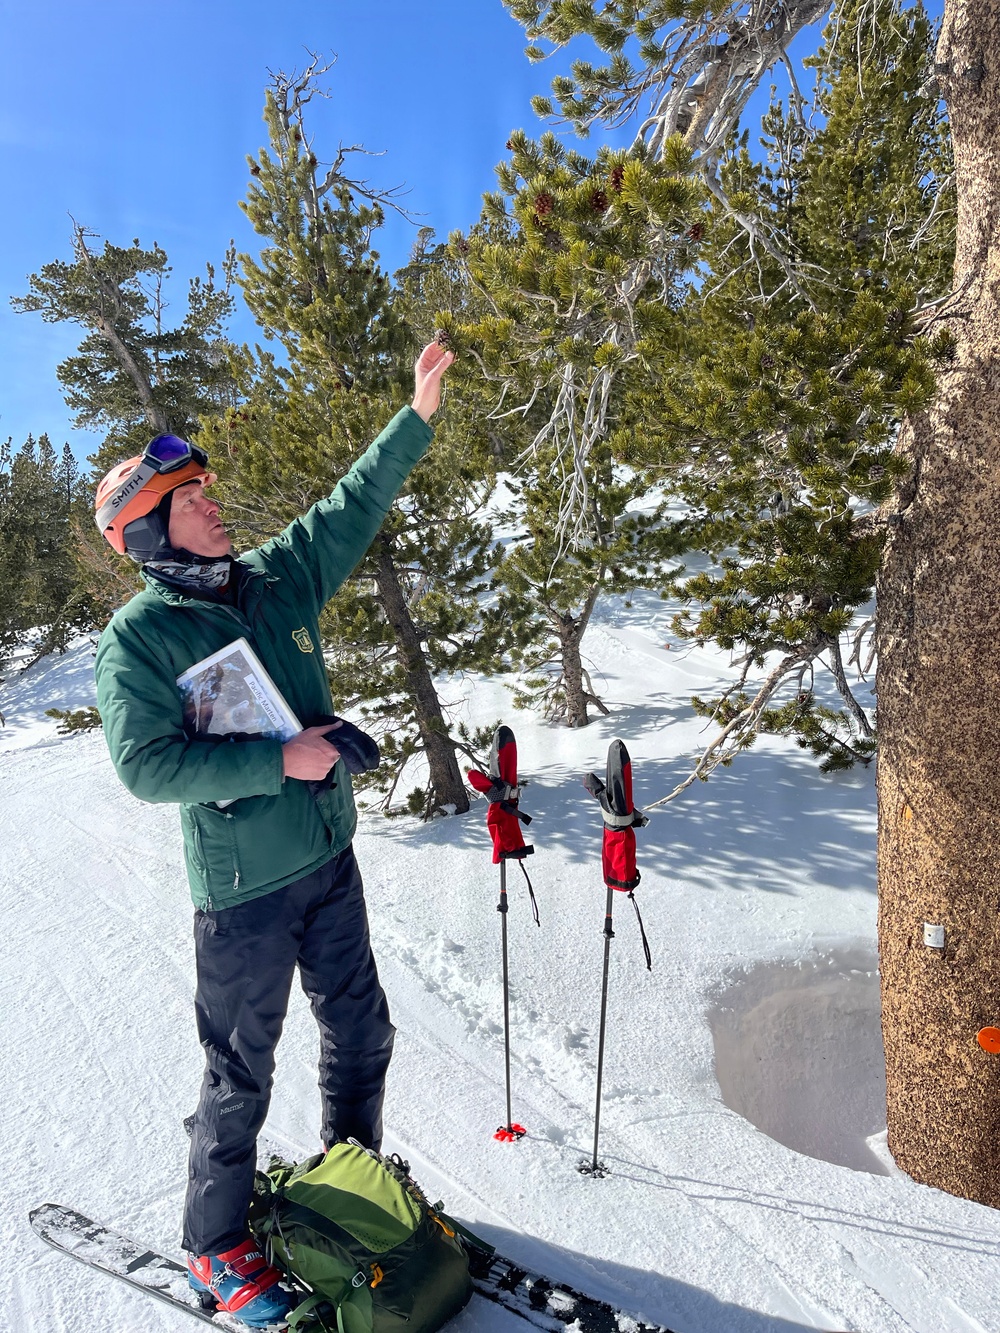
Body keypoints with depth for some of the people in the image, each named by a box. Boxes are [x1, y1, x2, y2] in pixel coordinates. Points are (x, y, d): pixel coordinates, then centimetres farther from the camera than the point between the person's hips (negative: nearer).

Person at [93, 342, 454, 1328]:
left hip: (329, 859, 6)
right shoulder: (138, 636, -12)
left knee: (361, 1033, 19)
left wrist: (416, 417, 6)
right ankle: (214, 1247, 35)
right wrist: (278, 760, -23)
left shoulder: (277, 578, 4)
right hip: (243, 887, -6)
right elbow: (146, 765, -19)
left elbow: (352, 508, 9)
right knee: (240, 1072, 10)